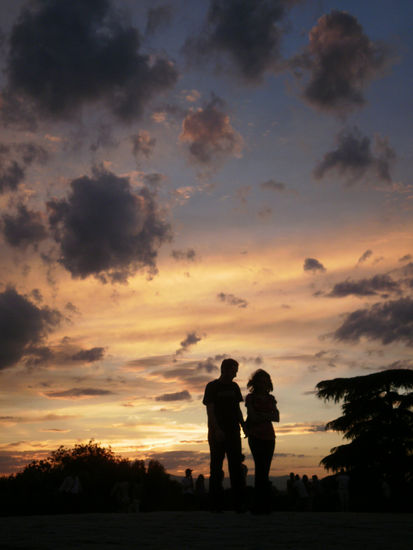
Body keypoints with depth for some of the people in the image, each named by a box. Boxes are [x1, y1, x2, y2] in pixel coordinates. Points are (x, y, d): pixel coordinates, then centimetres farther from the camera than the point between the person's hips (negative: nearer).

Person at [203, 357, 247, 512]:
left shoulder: (234, 387, 13)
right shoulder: (212, 386, -3)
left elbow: (237, 409, 17)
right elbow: (210, 410, -9)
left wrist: (243, 425, 3)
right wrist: (217, 429, -19)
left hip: (233, 432, 5)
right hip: (217, 433, -5)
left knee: (236, 467, 3)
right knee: (216, 468, -1)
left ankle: (239, 503, 5)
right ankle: (216, 504, 4)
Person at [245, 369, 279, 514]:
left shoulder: (271, 398, 15)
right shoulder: (250, 397, 4)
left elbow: (277, 418, 5)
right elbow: (253, 416, -7)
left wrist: (261, 416, -7)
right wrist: (268, 416, 0)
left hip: (269, 436, 4)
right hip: (256, 436, -4)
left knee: (264, 470, 0)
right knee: (261, 468, -12)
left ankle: (260, 506, 3)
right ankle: (264, 506, -8)